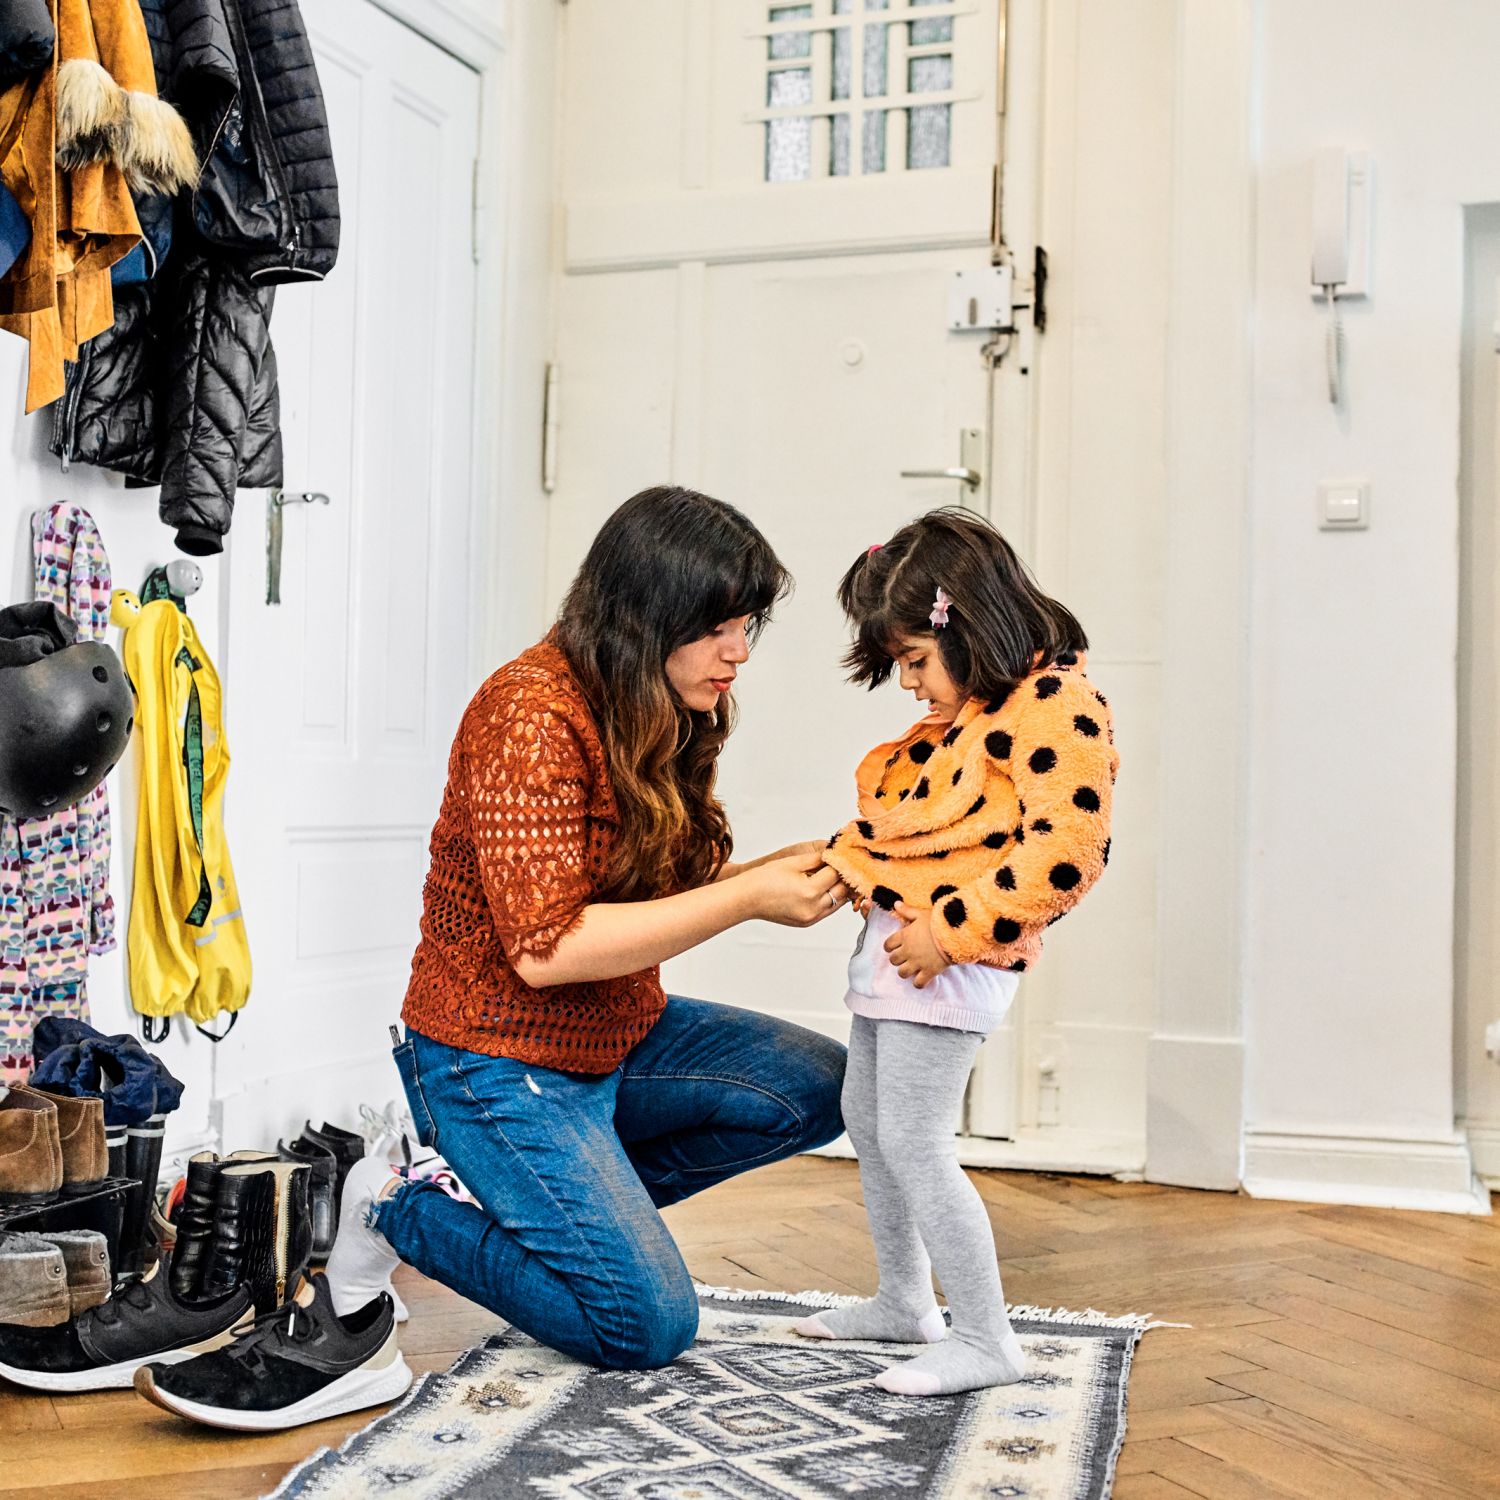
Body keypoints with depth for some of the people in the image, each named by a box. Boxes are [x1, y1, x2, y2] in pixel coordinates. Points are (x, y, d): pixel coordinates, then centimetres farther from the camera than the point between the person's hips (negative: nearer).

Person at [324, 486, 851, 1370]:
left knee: (822, 1086, -3)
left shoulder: (666, 717, 5)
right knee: (650, 1327, -10)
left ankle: (569, 1202, 6)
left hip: (618, 1037, 9)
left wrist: (779, 871, -11)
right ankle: (396, 1208, 5)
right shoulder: (532, 716, -23)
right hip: (500, 1063, -9)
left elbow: (657, 891, 7)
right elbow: (546, 947, -28)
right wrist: (748, 898, -28)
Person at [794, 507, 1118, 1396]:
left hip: (949, 958, -11)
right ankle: (905, 1301, 36)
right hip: (897, 940, 11)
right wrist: (839, 861, 9)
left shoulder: (1055, 707, -17)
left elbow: (1067, 851, -25)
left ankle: (986, 1340, 2)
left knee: (913, 1141, -9)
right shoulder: (964, 716, 15)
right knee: (866, 1120, 20)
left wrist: (949, 931, -25)